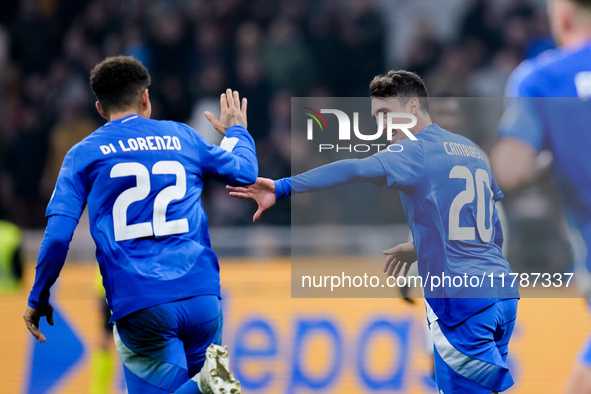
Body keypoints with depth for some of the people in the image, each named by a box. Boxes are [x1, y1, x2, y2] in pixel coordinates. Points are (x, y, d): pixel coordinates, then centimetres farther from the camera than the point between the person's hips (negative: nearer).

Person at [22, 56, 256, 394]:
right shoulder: (182, 137, 14)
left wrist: (38, 298, 11)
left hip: (138, 307, -2)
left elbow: (58, 236, -1)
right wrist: (236, 131, 50)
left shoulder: (84, 154, 7)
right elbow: (245, 172, 29)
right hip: (202, 296, 2)